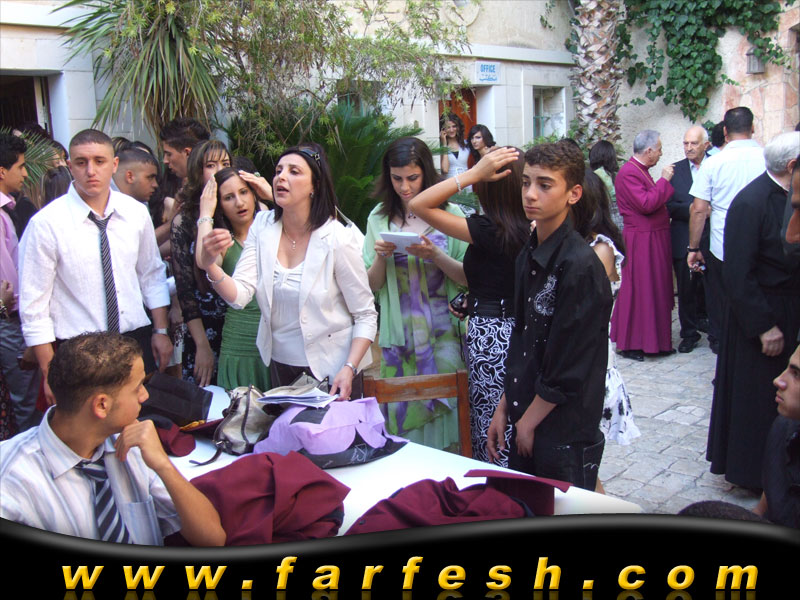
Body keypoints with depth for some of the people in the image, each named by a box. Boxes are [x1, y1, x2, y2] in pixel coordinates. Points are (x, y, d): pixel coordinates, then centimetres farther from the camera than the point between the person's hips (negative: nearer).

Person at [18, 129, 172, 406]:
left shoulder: (135, 212, 1)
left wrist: (161, 331, 7)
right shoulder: (46, 223, -11)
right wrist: (50, 374, -8)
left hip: (138, 341, 3)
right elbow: (34, 305, -7)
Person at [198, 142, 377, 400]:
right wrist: (210, 266, -31)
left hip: (331, 368, -4)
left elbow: (366, 315, -12)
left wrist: (349, 369, -23)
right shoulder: (262, 226, -4)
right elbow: (239, 296, -13)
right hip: (279, 364, 4)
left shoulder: (338, 239, -17)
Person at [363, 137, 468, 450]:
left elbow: (468, 277, -1)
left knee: (444, 408, 2)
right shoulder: (379, 219, 6)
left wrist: (435, 255, -16)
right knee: (402, 414, 5)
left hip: (444, 333, -1)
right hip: (399, 335, 2)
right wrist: (381, 258, -11)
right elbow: (372, 286, 8)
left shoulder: (449, 213, 1)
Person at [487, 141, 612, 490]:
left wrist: (529, 422, -9)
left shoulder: (581, 266, -19)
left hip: (566, 435, -8)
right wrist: (505, 409, 11)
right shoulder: (528, 257, 7)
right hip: (526, 423, 8)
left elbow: (569, 369, -19)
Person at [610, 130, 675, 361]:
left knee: (654, 290, 13)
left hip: (654, 240, 10)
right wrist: (663, 180, -17)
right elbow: (646, 204, -24)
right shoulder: (628, 173, -16)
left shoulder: (641, 170, 15)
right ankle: (630, 344, 5)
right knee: (637, 291, -3)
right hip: (640, 243, -10)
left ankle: (654, 340, 22)